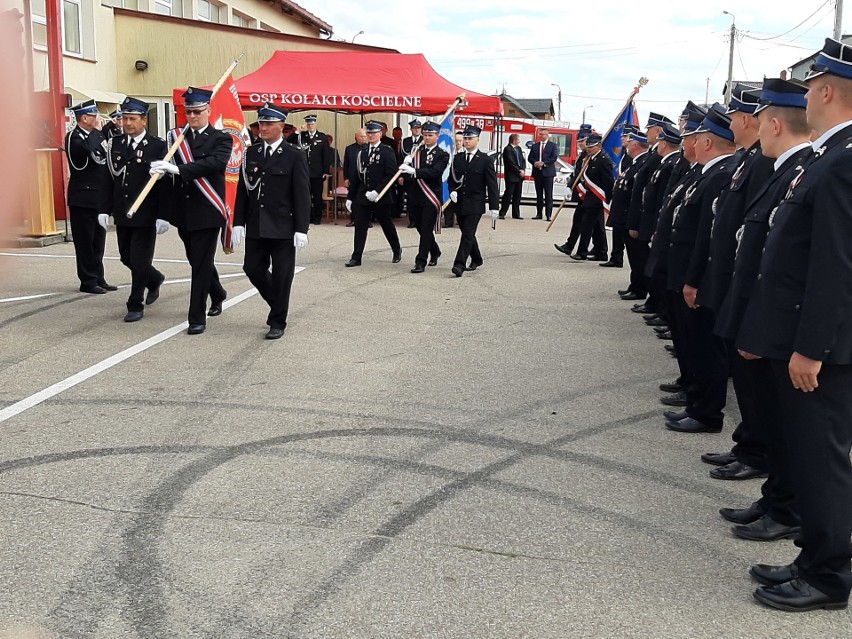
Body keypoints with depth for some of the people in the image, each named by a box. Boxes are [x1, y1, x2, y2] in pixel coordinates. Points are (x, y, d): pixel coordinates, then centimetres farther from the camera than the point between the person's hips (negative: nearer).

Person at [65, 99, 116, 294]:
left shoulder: (92, 136, 14)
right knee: (85, 242, -1)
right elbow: (92, 150, -31)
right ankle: (88, 281, 5)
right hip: (83, 199, -8)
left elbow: (103, 159, 17)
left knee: (98, 241, 12)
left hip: (98, 197, 8)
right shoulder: (74, 137, -11)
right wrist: (97, 130, -17)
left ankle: (98, 279, 19)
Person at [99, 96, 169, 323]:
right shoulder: (115, 145, 8)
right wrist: (105, 210, 5)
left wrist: (162, 216, -14)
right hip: (122, 215, 5)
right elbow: (110, 179, 10)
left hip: (146, 216, -5)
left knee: (140, 261, -2)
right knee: (127, 258, 14)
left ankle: (135, 305, 12)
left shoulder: (158, 146, -7)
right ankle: (154, 279, 41)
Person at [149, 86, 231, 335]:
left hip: (207, 212, -5)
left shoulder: (221, 139, -5)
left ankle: (197, 318, 3)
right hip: (183, 212, 5)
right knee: (197, 261, 19)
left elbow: (215, 163, -25)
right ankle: (217, 294, 43)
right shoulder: (176, 137, 9)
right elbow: (168, 173, 7)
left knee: (201, 264, -4)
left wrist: (178, 168, -33)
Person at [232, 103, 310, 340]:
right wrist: (238, 223, 2)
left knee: (281, 276, 2)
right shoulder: (251, 154, 8)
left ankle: (277, 322, 16)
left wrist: (301, 230, -13)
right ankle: (278, 304, 33)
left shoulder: (294, 157, -5)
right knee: (253, 269, 8)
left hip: (283, 229, -4)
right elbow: (242, 191, 9)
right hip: (255, 227, 5)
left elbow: (302, 196, -8)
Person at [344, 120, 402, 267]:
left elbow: (391, 174, -13)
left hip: (381, 198, -4)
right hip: (362, 196, 4)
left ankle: (397, 250, 32)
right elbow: (356, 175, 12)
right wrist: (350, 197, 10)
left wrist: (377, 191, -20)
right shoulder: (362, 152, 11)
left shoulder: (387, 151, -5)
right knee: (360, 227, -2)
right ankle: (356, 257, 0)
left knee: (387, 226, 11)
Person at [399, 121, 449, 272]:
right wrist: (406, 167, -15)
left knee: (426, 230, -5)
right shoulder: (417, 152, 11)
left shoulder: (442, 155, -6)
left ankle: (421, 262, -2)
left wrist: (413, 171, -32)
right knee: (421, 228, 16)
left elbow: (435, 172, -22)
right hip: (416, 196, 6)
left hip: (431, 197, -6)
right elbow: (411, 173, 8)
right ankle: (435, 252, 38)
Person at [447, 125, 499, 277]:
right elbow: (451, 178, 17)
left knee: (468, 234, -13)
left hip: (475, 204, -5)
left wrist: (494, 207, -9)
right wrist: (452, 191, -5)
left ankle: (460, 265, -17)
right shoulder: (457, 158, 9)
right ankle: (476, 260, 33)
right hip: (460, 203, 5)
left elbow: (492, 185, -5)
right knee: (467, 233, 15)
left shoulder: (485, 160, -4)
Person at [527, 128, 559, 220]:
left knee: (548, 195, -5)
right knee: (539, 194, 8)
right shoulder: (535, 146, 14)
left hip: (548, 172, -4)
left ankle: (548, 215, -4)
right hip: (537, 172, 4)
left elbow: (554, 157, -7)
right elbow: (530, 157, 10)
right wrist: (535, 163, -10)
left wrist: (543, 163, -16)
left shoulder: (553, 146, 2)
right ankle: (539, 214, 13)